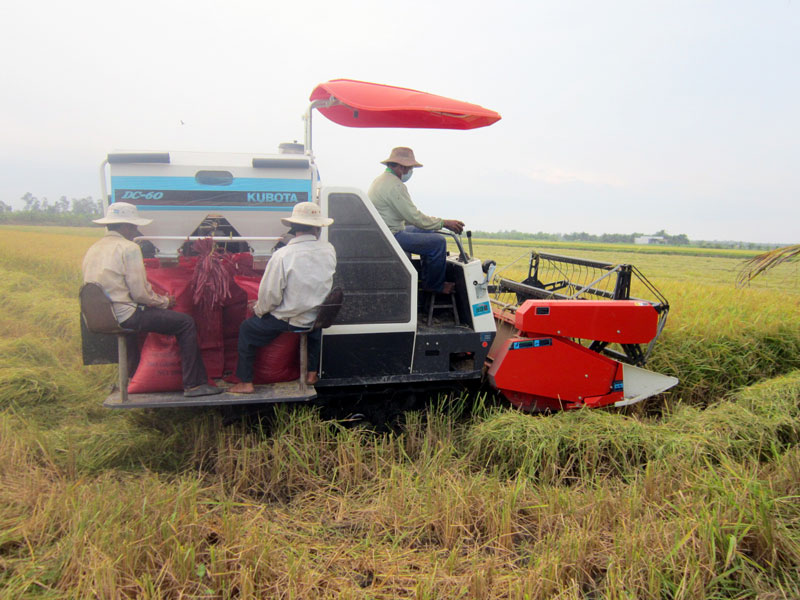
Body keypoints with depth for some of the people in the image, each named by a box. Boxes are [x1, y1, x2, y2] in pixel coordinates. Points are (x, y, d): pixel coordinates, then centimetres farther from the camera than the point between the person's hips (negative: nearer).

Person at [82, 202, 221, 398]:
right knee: (186, 323, -3)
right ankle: (194, 384, -5)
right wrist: (165, 301, 3)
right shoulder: (129, 248, -11)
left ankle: (132, 377, 48)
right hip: (125, 316, -9)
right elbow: (140, 293, -16)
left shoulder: (93, 249, 14)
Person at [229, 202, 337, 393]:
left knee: (247, 329, 18)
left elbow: (270, 295, -18)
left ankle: (246, 383, 23)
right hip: (316, 319, 4)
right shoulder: (329, 250, -10)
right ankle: (312, 373, 44)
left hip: (286, 321, -4)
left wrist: (258, 310, 2)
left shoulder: (282, 255, -23)